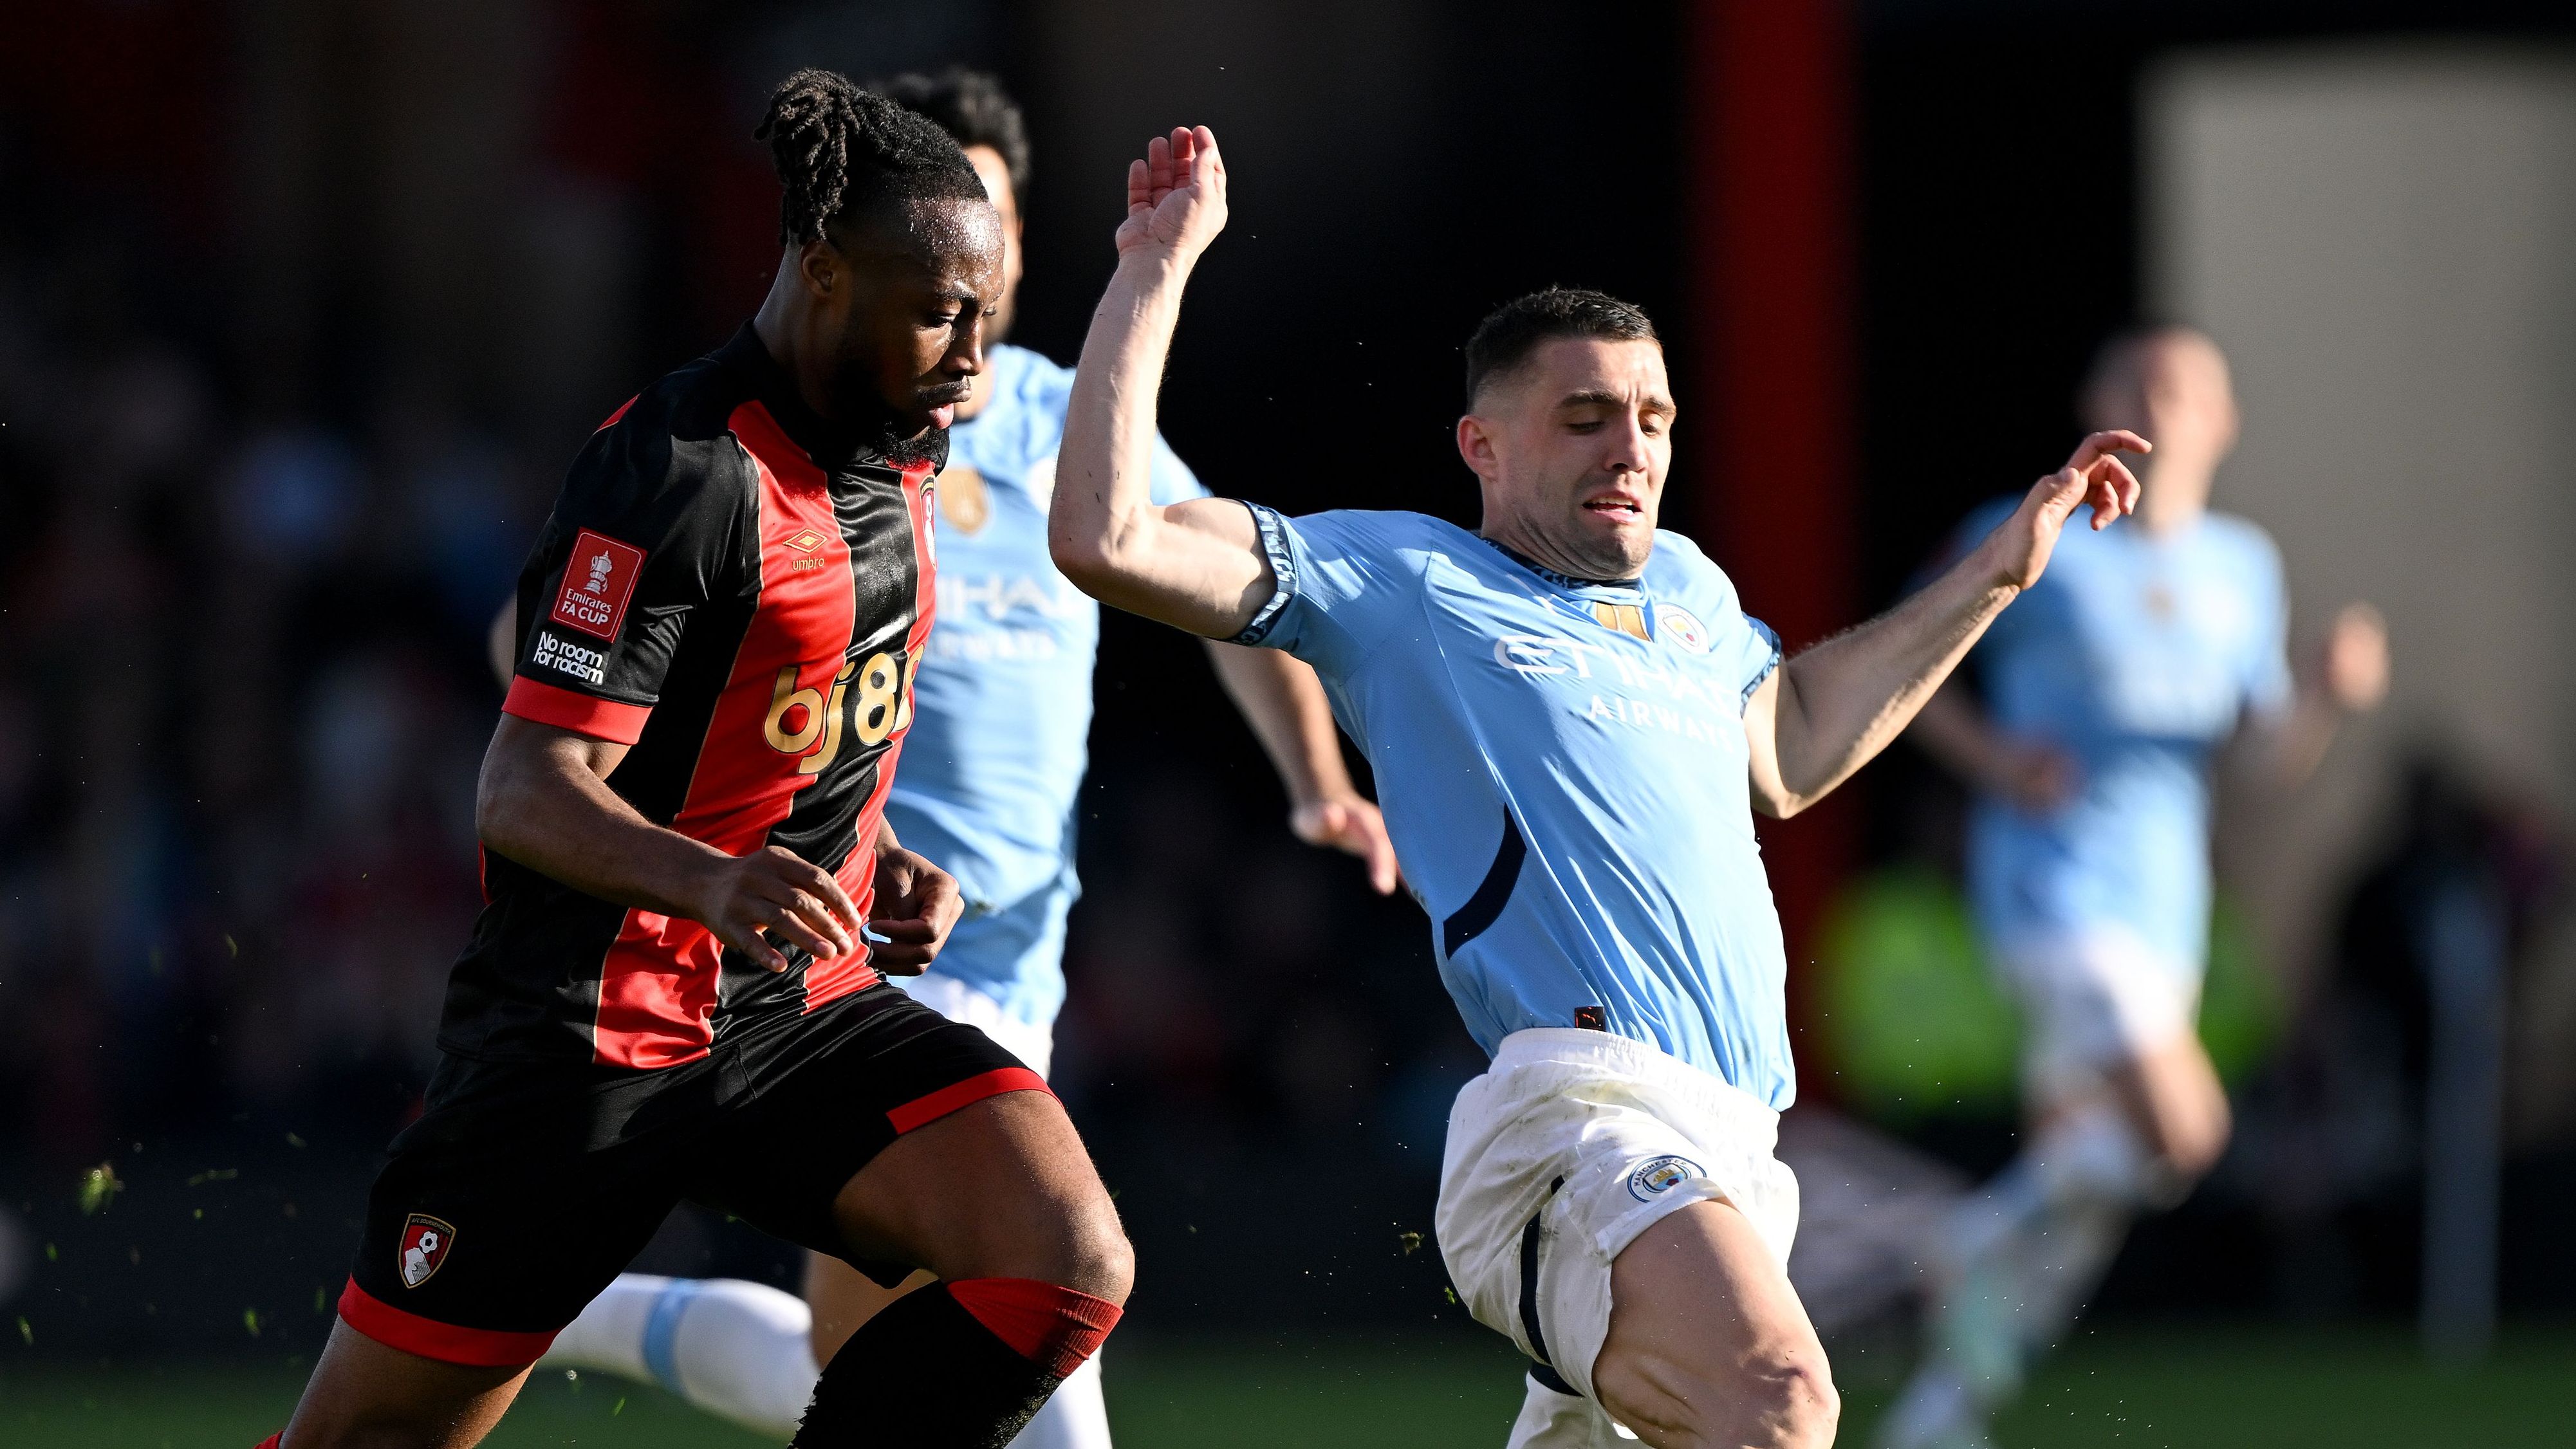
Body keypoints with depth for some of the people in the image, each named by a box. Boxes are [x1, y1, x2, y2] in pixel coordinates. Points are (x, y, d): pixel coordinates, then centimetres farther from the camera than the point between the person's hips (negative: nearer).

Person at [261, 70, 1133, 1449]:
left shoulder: (900, 446, 9)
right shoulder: (684, 469, -18)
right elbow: (524, 793, -24)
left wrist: (879, 860, 7)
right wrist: (709, 885, -41)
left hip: (800, 1015, 7)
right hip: (587, 1038, -7)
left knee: (1069, 1266, -17)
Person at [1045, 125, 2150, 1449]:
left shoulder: (1684, 587, 28)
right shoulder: (1399, 579, 7)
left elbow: (1787, 751, 48)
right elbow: (1105, 535, -3)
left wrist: (1998, 569, 48)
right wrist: (1157, 265, 0)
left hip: (1731, 1157, 9)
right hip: (1580, 1101, -9)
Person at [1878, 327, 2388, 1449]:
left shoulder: (2242, 568, 12)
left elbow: (2275, 757, 15)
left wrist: (2331, 692, -6)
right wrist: (1989, 754, -12)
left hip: (2166, 902, 6)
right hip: (2050, 883, -6)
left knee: (2074, 1189, 8)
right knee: (2179, 1131, -22)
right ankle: (1983, 1252, -1)